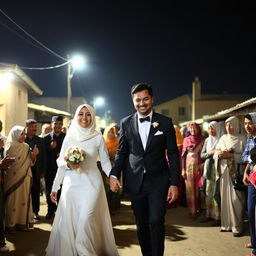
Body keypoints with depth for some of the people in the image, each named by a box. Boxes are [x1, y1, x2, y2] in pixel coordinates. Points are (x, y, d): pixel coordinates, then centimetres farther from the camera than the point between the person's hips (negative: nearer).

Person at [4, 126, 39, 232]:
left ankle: (22, 223, 16)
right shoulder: (9, 147, -8)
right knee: (12, 201, 0)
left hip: (24, 179, 6)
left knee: (24, 199, 8)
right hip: (12, 178, -6)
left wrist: (34, 154, -6)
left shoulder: (26, 147, 9)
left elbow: (30, 162, 10)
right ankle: (10, 225, 7)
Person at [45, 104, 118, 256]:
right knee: (68, 222, 3)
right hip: (71, 184, 2)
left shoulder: (98, 138, 1)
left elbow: (105, 162, 2)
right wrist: (62, 176, 0)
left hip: (91, 184, -2)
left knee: (85, 220, -12)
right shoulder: (69, 137, 6)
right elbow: (60, 163, 11)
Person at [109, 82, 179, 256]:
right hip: (135, 182, 2)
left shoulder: (165, 122, 1)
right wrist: (114, 175, -5)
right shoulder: (126, 123, 6)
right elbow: (121, 152, 9)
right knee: (141, 224, 11)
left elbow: (173, 154, 0)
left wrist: (174, 183, -6)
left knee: (156, 221, -10)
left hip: (158, 181, -2)